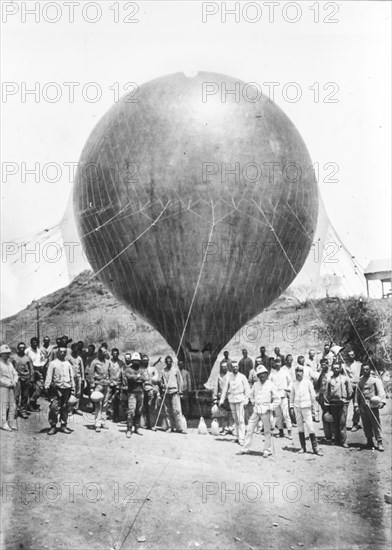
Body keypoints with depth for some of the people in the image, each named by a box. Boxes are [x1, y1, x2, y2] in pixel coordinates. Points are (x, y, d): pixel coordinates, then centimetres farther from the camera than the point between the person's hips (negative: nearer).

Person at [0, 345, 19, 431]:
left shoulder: (10, 363, 15)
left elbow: (15, 373, 18)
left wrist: (14, 382, 1)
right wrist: (8, 384, -13)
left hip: (11, 387, 7)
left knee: (13, 406, 6)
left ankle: (12, 423, 13)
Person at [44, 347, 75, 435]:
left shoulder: (68, 364, 14)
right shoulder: (53, 363, 4)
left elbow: (71, 377, 17)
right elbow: (49, 376, 0)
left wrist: (73, 388, 12)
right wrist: (47, 386, -11)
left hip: (67, 388, 3)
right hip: (56, 388, -3)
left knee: (65, 407, 7)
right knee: (54, 407, -9)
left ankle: (63, 425, 15)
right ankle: (53, 426, -1)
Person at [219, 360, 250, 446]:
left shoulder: (242, 377, -1)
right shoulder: (229, 377, 5)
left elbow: (247, 389, 1)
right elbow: (225, 389, 9)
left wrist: (246, 400, -6)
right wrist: (221, 400, 7)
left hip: (240, 399, -3)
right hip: (231, 400, 3)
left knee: (241, 419, -8)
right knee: (235, 419, 8)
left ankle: (241, 439, -7)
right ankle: (238, 436, 19)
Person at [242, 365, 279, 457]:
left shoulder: (270, 385, -4)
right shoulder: (256, 384, 7)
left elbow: (277, 398, 0)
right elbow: (251, 394, 26)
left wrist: (271, 407, -8)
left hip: (266, 411, -4)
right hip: (256, 410, 4)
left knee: (267, 431, 1)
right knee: (250, 429, 2)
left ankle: (267, 450, 11)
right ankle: (246, 448, 9)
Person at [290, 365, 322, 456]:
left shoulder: (307, 382, -1)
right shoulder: (294, 383, 6)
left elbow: (313, 395, 6)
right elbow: (292, 395, 16)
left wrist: (311, 404, 11)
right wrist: (291, 406, 12)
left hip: (306, 407, -3)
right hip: (297, 407, 3)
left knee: (310, 426, -7)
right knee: (300, 427, 5)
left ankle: (315, 448, -4)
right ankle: (303, 447, 13)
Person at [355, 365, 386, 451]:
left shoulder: (375, 379, -1)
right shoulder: (360, 380, 15)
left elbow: (381, 391, -11)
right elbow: (357, 393, 18)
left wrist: (382, 401, -24)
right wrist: (356, 404, 13)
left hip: (373, 405, -5)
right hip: (362, 406, 5)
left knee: (376, 424, -5)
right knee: (366, 425, 8)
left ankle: (379, 442, 0)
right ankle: (369, 441, 19)